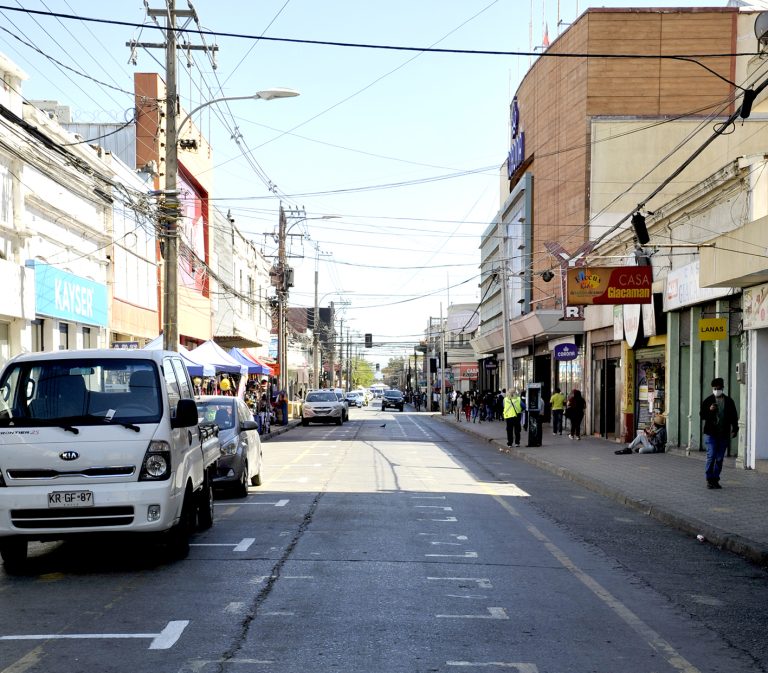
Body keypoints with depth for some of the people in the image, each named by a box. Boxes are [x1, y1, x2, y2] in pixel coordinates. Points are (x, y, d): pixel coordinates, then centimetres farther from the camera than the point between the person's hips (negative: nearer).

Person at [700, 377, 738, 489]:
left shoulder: (729, 401, 7)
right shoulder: (708, 401, 1)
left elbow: (734, 416, 12)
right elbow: (702, 415, 0)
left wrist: (735, 429, 3)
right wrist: (709, 410, -19)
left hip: (724, 434, 3)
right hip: (711, 433, -2)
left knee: (720, 458, 6)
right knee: (711, 456, -8)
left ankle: (715, 479, 14)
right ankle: (709, 479, -1)